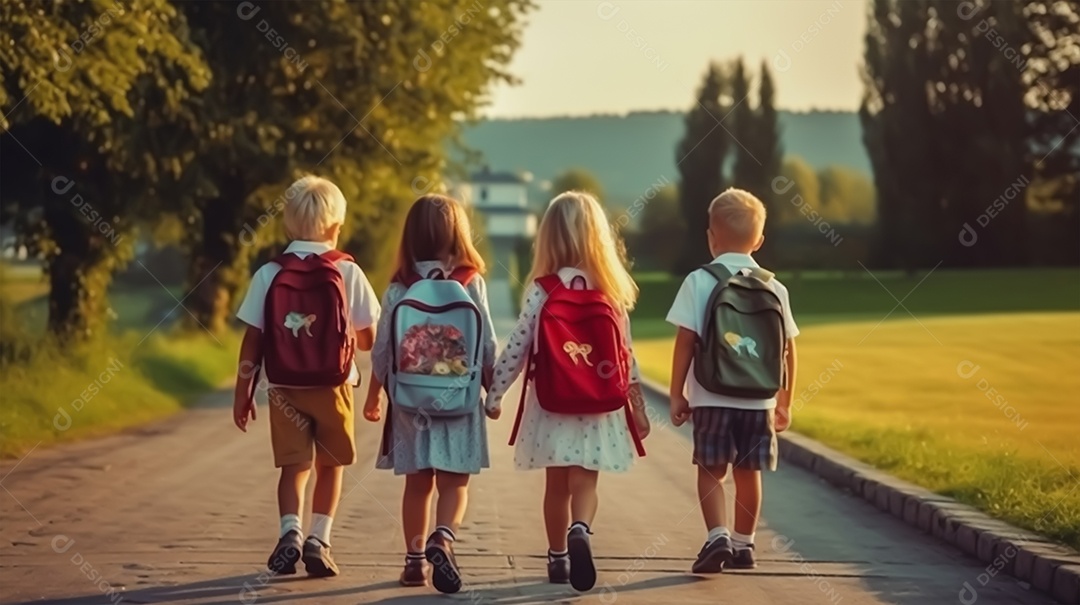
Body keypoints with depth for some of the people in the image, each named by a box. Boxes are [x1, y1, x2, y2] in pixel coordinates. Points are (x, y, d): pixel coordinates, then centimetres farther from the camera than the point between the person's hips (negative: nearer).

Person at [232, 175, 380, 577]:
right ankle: (319, 539, 6)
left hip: (285, 389, 1)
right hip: (333, 388, -1)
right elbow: (367, 339, -2)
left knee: (294, 465, 9)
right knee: (330, 466, 14)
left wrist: (243, 393, 5)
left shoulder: (269, 275, -3)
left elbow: (252, 343, -3)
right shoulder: (348, 273, -6)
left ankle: (290, 531, -12)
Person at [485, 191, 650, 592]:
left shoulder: (542, 290, -8)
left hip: (551, 406, -1)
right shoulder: (613, 291, -1)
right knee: (584, 482, 3)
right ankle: (580, 531, -25)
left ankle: (558, 558, 21)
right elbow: (626, 356, 3)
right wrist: (638, 405, 12)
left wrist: (494, 394, 2)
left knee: (557, 485, 13)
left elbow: (517, 348, -8)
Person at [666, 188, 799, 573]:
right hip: (759, 400, 3)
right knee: (748, 471, 13)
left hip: (711, 397, -3)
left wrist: (676, 395, -1)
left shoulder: (699, 281, -5)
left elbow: (685, 342, -8)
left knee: (711, 470, 6)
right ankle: (743, 545, 22)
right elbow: (788, 349, 6)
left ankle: (717, 537, -10)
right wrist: (785, 402, 16)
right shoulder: (774, 288, 5)